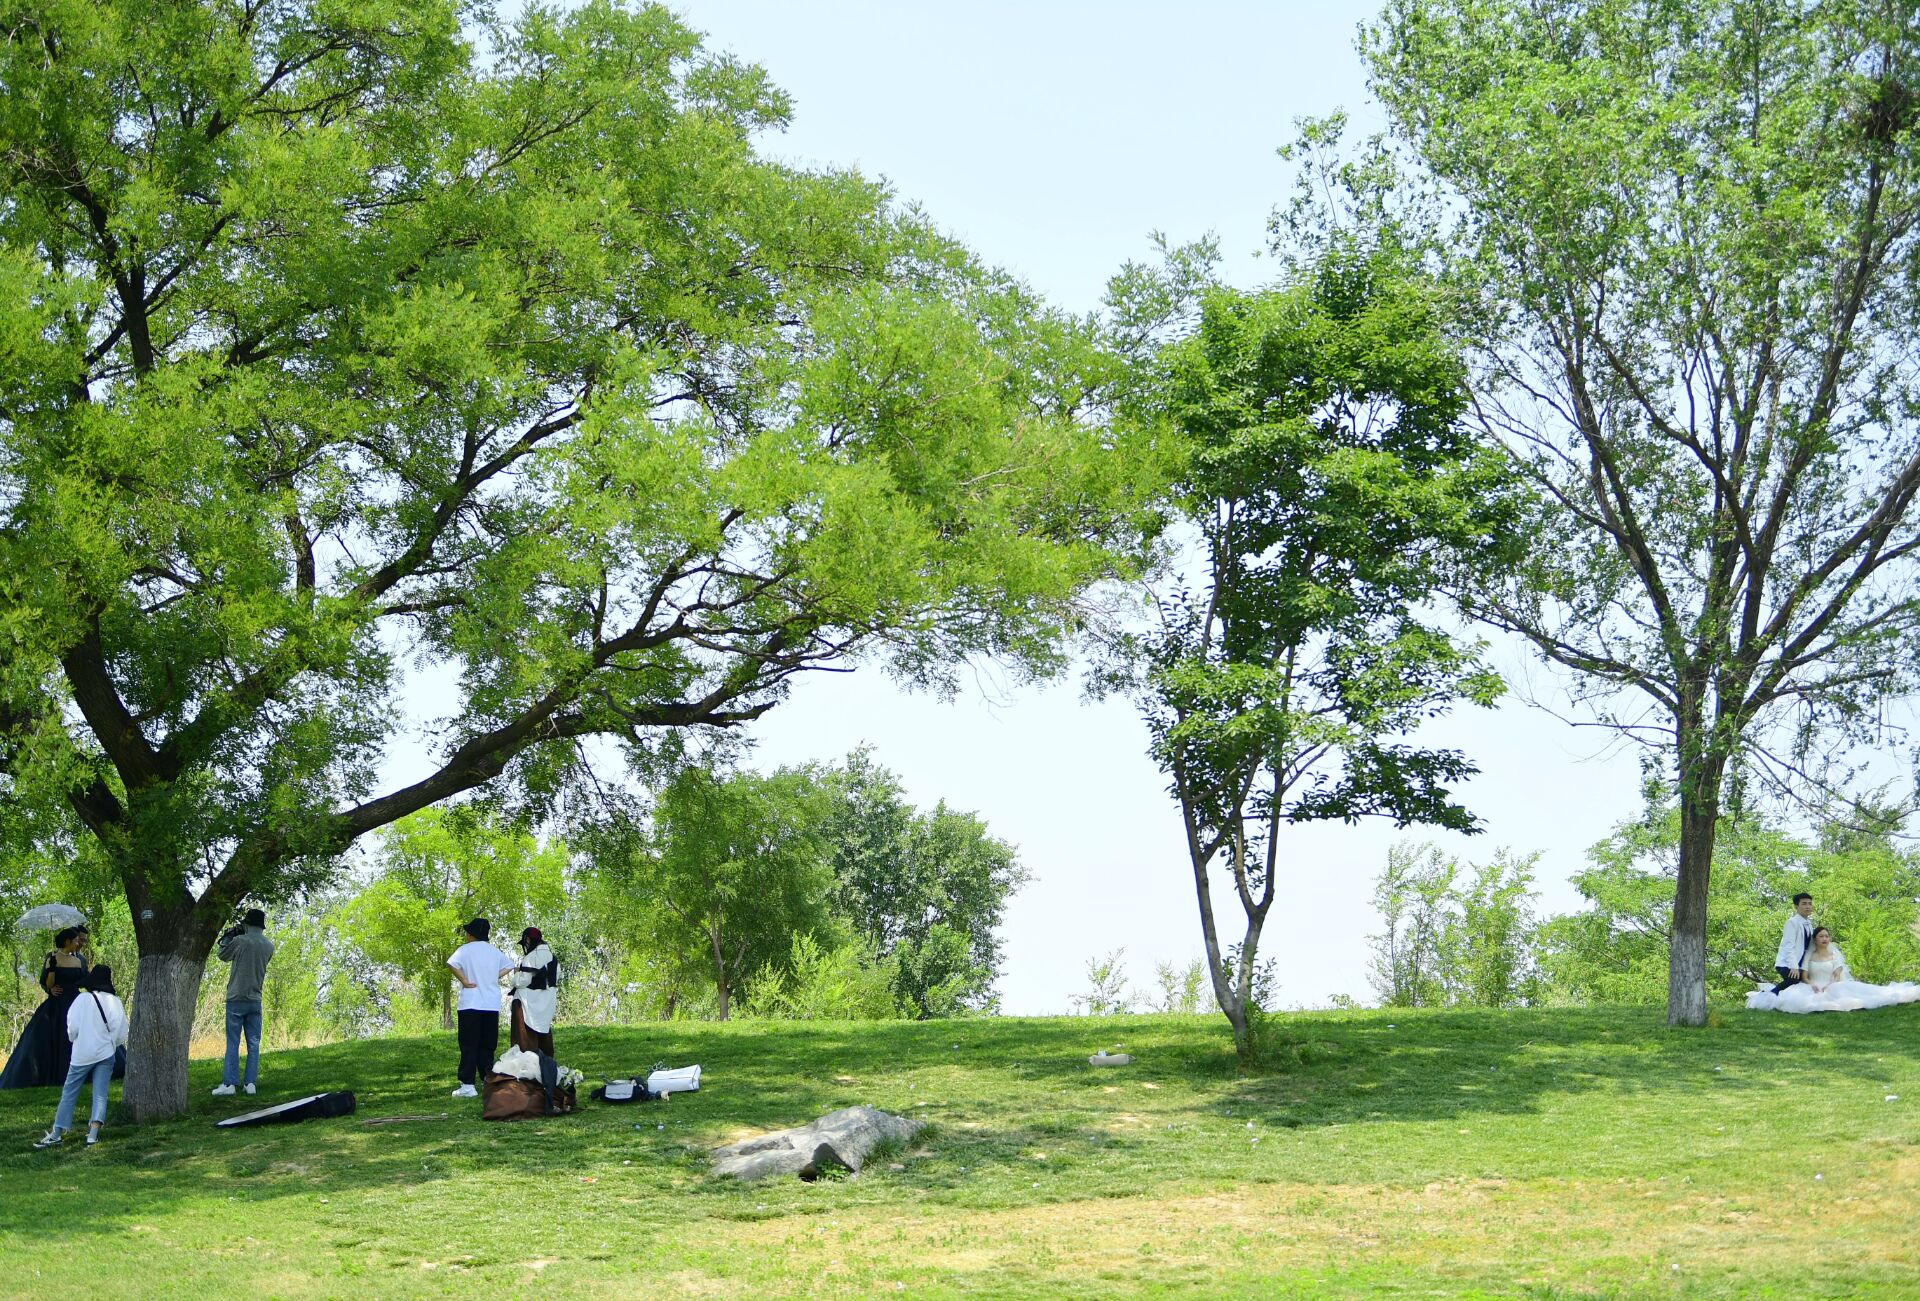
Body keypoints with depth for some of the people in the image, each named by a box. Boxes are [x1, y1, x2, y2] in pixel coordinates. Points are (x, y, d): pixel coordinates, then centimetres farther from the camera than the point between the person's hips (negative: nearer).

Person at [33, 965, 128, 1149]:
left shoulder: (83, 999, -9)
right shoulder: (115, 1002, -2)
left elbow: (73, 1026, -10)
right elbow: (122, 1033, 1)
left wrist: (74, 1039, 12)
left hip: (82, 1054, -2)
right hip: (106, 1054, 2)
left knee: (69, 1093, 8)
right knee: (100, 1094, 2)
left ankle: (56, 1134, 9)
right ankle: (93, 1134, -7)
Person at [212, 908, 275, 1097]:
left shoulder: (240, 941, -12)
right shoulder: (268, 946, 3)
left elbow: (223, 956, 4)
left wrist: (230, 936, 15)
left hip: (236, 999, -4)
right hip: (255, 1001, 4)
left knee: (233, 1043, -2)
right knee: (253, 1043, 6)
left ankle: (229, 1083, -6)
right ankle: (250, 1083, 3)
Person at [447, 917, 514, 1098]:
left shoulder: (466, 949, -5)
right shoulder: (494, 951, 11)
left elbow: (452, 964, -22)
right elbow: (509, 966, 17)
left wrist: (464, 981, -13)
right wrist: (494, 976, 8)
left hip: (471, 1004, -5)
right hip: (492, 1004, 5)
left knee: (469, 1046, -1)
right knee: (487, 1046, 11)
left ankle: (468, 1085, -5)